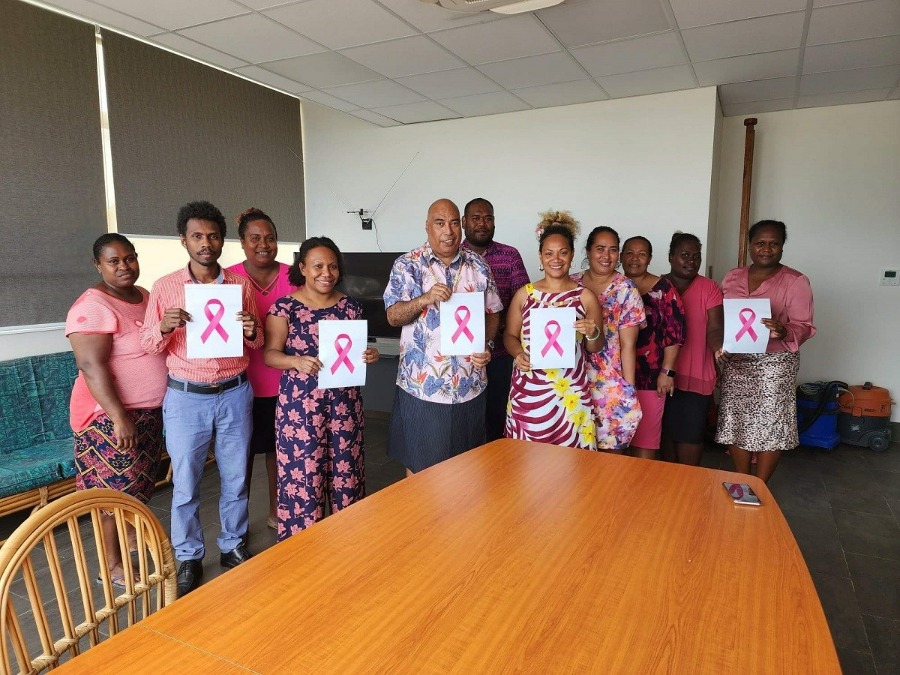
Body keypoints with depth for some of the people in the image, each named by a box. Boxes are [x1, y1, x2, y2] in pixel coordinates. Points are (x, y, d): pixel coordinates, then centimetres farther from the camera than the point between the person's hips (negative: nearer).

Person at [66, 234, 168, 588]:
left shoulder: (145, 296, 8)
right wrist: (119, 418, -27)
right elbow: (91, 366, -24)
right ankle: (112, 564, 17)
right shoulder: (93, 306, -18)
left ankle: (132, 536, 40)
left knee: (141, 481, 20)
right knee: (114, 488, 2)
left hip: (150, 410, 8)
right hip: (111, 415, -8)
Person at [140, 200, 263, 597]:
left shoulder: (241, 285, 2)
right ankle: (188, 558, 27)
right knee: (185, 485, 8)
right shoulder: (165, 288, -2)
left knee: (236, 479, 12)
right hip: (185, 397, -1)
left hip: (234, 394, 1)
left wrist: (252, 333, -16)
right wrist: (165, 328, -20)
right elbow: (148, 345, 1)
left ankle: (233, 546, 32)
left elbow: (258, 344, 8)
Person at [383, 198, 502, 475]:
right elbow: (393, 316, -9)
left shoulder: (478, 266, 6)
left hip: (469, 384, 3)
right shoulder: (408, 265, -3)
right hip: (422, 384, -2)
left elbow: (492, 313, 11)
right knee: (419, 463, 9)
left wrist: (484, 345, -7)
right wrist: (424, 299, -28)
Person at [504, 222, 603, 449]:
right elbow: (510, 335, 9)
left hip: (570, 391, 0)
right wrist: (518, 353, -11)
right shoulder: (524, 294, 4)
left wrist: (592, 334, -14)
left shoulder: (586, 297, 2)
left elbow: (595, 348, 8)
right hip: (529, 389, 1)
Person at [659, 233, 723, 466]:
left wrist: (721, 347, -29)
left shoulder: (709, 288, 2)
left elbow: (714, 329, -6)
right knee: (665, 431, 8)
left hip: (696, 376, -1)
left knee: (690, 434, 0)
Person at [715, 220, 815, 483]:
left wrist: (783, 332, -29)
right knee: (737, 422, 6)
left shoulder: (795, 281, -4)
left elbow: (804, 326, -7)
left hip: (775, 363, -3)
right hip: (735, 362, 4)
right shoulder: (732, 277, 9)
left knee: (769, 426, 0)